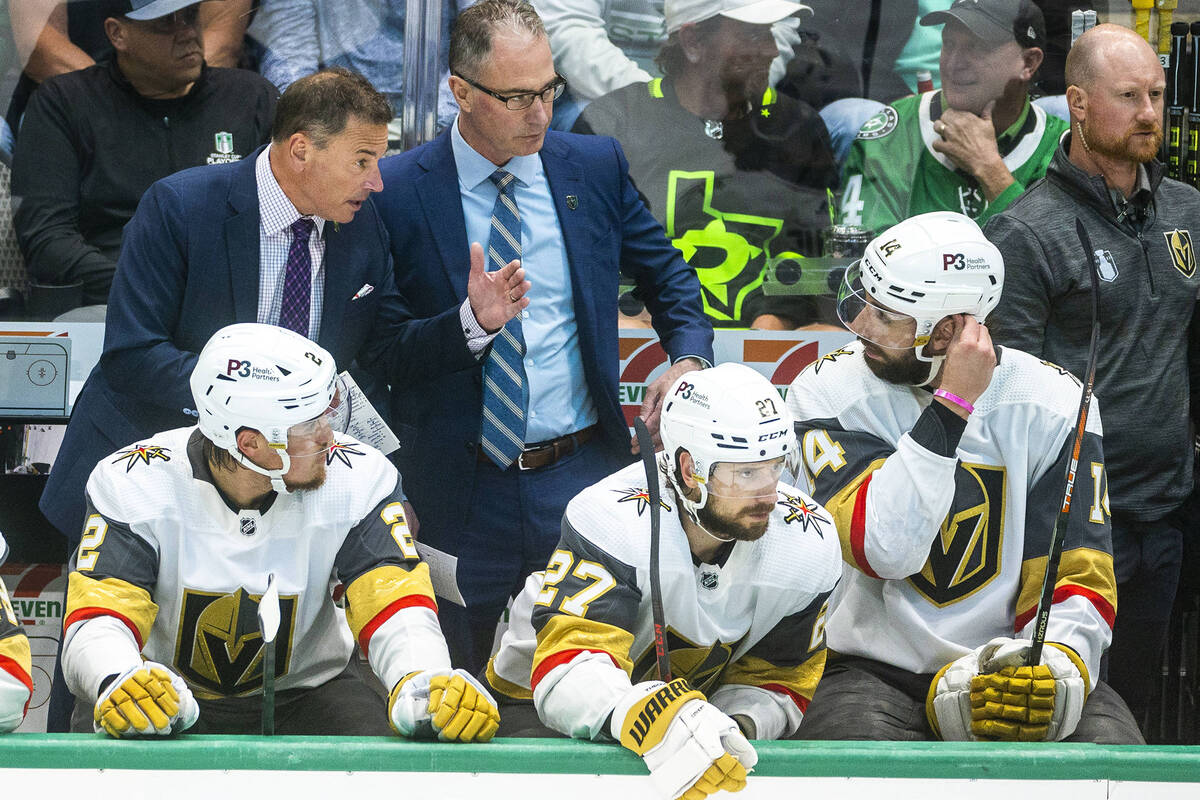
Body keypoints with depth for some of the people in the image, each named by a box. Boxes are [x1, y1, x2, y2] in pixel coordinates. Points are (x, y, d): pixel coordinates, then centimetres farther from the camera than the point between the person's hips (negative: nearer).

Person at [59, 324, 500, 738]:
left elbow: (397, 606, -22)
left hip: (303, 692, 2)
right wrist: (118, 683, -53)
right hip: (168, 686, -2)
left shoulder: (358, 479, -16)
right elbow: (96, 621, -28)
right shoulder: (137, 485, -21)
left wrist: (424, 685, -47)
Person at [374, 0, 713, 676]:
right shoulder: (398, 191, -7)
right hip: (462, 492, -2)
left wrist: (689, 358, -3)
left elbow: (667, 276, 16)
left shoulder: (597, 167, 4)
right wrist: (470, 322, -24)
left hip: (582, 475, 2)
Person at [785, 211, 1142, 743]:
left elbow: (1077, 579, -2)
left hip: (1009, 668, 2)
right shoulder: (831, 390, -5)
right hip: (876, 672, -2)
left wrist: (1056, 665, -24)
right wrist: (951, 407, -21)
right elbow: (886, 551, -19)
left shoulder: (1052, 404, -1)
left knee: (1105, 744, -28)